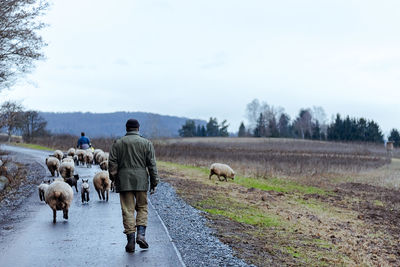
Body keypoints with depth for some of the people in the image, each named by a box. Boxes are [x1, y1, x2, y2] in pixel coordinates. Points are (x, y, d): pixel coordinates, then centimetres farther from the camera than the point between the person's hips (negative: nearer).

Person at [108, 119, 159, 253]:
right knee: (142, 207, 12)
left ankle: (130, 240, -1)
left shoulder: (117, 143, 5)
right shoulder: (146, 143, 4)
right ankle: (141, 234, -4)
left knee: (127, 210, 2)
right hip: (141, 180, 0)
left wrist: (113, 179, 10)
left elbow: (112, 163, 1)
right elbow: (152, 165, 2)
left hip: (124, 181, 0)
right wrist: (154, 183, 5)